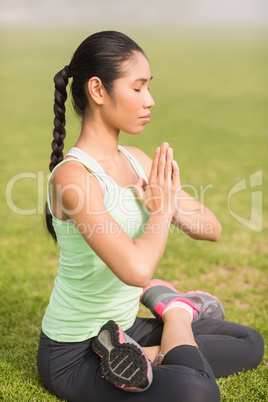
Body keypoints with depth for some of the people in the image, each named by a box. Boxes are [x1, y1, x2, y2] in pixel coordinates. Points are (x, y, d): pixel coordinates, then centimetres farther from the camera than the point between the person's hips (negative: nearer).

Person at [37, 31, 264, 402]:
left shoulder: (137, 161, 1)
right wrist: (162, 210, -16)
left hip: (122, 327, 8)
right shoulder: (72, 175, -23)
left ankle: (145, 356, -1)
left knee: (250, 343, 14)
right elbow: (136, 269, -34)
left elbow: (212, 230, 3)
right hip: (71, 354, -8)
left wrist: (175, 205, -18)